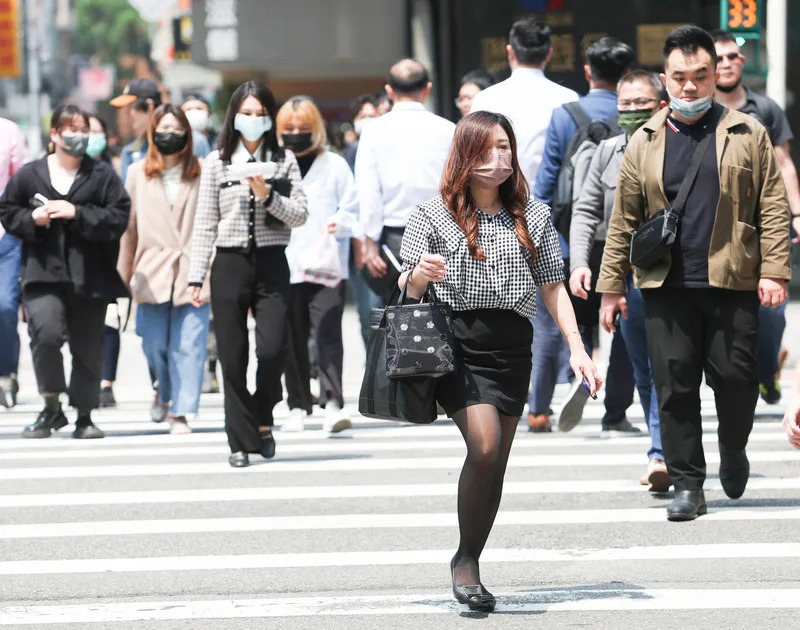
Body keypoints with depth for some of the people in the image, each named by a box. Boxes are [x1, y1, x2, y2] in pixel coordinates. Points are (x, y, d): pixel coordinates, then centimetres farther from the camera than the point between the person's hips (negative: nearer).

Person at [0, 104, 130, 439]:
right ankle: (51, 407, -2)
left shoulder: (102, 175, 3)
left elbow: (119, 217, -5)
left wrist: (77, 213, -14)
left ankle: (83, 416, 21)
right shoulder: (29, 175, 5)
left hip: (89, 276, 1)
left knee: (88, 348, 5)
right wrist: (32, 218, -8)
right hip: (43, 273, -1)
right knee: (45, 333, -21)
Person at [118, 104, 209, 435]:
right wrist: (124, 276, 9)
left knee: (188, 345, -7)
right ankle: (165, 392, 33)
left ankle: (180, 412, -2)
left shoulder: (201, 172, 1)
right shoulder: (138, 173, 9)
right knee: (155, 344, 5)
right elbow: (129, 227, 10)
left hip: (192, 271, -2)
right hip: (153, 271, 2)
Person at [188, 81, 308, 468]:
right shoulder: (217, 163, 6)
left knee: (272, 349, -13)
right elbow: (204, 224, 6)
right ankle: (241, 440, 6)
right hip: (230, 264, 0)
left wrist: (269, 196, -14)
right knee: (233, 358, 0)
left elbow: (301, 215, 2)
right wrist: (196, 276, 1)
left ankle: (262, 418, 13)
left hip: (271, 264, 0)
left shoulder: (283, 161, 7)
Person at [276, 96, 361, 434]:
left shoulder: (334, 165, 8)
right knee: (293, 339, 4)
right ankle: (298, 406, 12)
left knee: (328, 332, -14)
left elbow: (352, 208, 8)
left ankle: (333, 402, -19)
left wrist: (340, 223, -14)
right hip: (285, 268, 2)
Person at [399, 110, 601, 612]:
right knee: (485, 446, -19)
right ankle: (465, 560, -5)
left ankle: (471, 564, 12)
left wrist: (577, 348, 4)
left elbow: (553, 288, 13)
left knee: (495, 462, 3)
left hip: (513, 348, 4)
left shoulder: (533, 217, 11)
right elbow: (407, 291, 3)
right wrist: (419, 275, -21)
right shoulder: (435, 216, 3)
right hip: (457, 343, -4)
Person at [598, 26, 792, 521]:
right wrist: (613, 286, 7)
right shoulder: (645, 144, 9)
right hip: (666, 286, 1)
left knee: (735, 378, 0)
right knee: (675, 386, -1)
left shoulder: (748, 135, 5)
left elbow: (773, 207, 2)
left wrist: (774, 271, -8)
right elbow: (624, 220, 10)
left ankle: (733, 449, 30)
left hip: (733, 284, -1)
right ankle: (688, 485, 7)